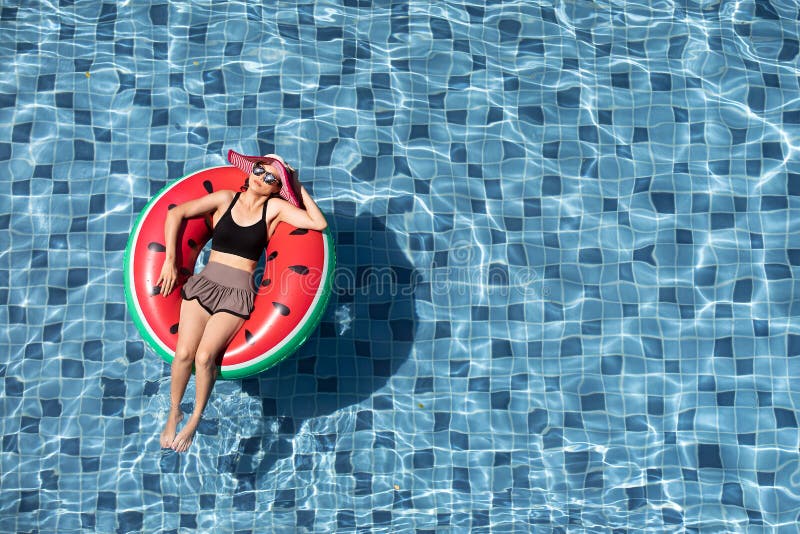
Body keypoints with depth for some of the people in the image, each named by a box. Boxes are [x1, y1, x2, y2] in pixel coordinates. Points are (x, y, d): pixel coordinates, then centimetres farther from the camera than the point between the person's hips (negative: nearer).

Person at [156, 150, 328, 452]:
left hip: (238, 294, -2)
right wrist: (170, 261, -3)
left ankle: (195, 419, 6)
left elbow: (319, 224, -10)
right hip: (203, 284, 2)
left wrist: (299, 188, -2)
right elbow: (175, 214, 3)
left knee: (205, 356, -20)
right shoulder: (225, 199, 6)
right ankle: (173, 412, 13)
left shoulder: (275, 207, 2)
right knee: (183, 353, -14)